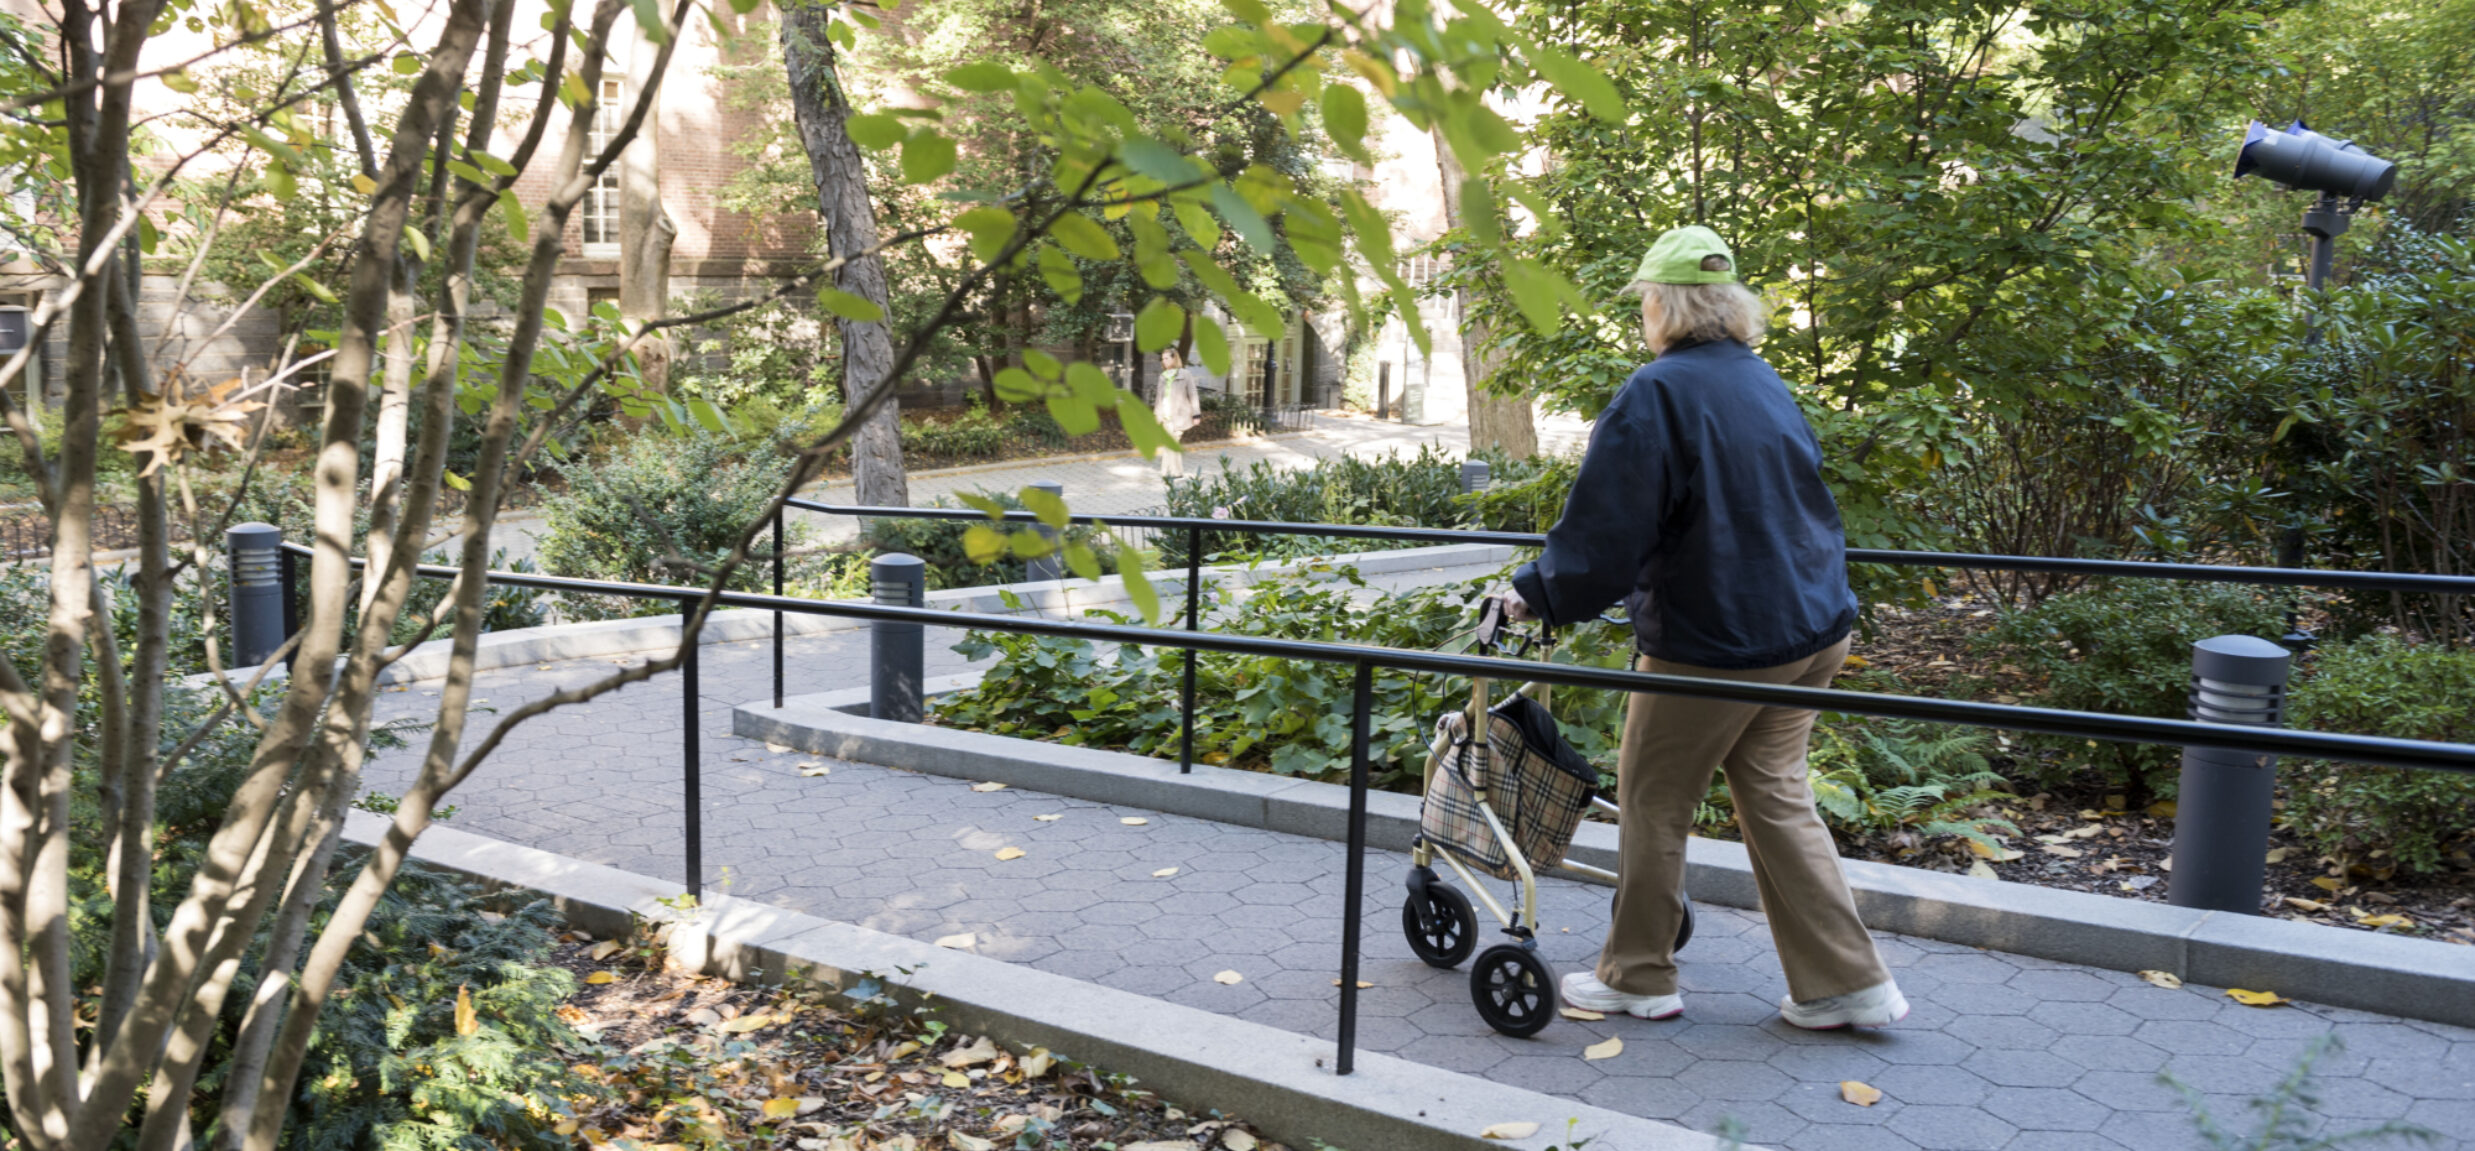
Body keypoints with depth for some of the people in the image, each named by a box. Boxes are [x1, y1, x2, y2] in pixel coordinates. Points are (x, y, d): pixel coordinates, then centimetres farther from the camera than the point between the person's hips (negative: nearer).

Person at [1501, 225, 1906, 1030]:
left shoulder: (1656, 394, -15)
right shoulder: (1764, 383, 10)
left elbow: (1604, 529, -16)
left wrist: (1537, 594, -2)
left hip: (1713, 639, -8)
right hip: (1810, 627, 8)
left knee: (1652, 800, 7)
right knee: (1774, 797, 15)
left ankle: (1638, 977, 20)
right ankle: (1848, 983, 16)